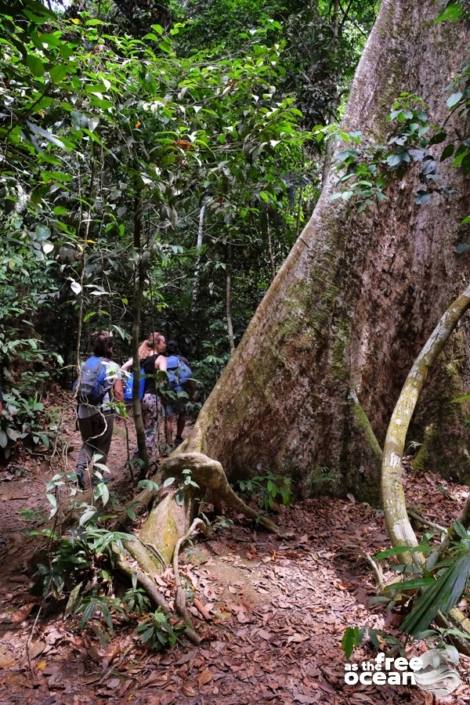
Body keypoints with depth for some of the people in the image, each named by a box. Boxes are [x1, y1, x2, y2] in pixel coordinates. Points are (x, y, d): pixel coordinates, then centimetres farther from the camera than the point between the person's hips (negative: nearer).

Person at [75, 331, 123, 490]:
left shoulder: (85, 364, 7)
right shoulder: (113, 366, -7)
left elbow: (78, 388, 9)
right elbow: (118, 392, -11)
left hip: (84, 411, 4)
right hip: (104, 411, -4)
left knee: (88, 443, 20)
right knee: (101, 446, 12)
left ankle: (80, 468, -2)